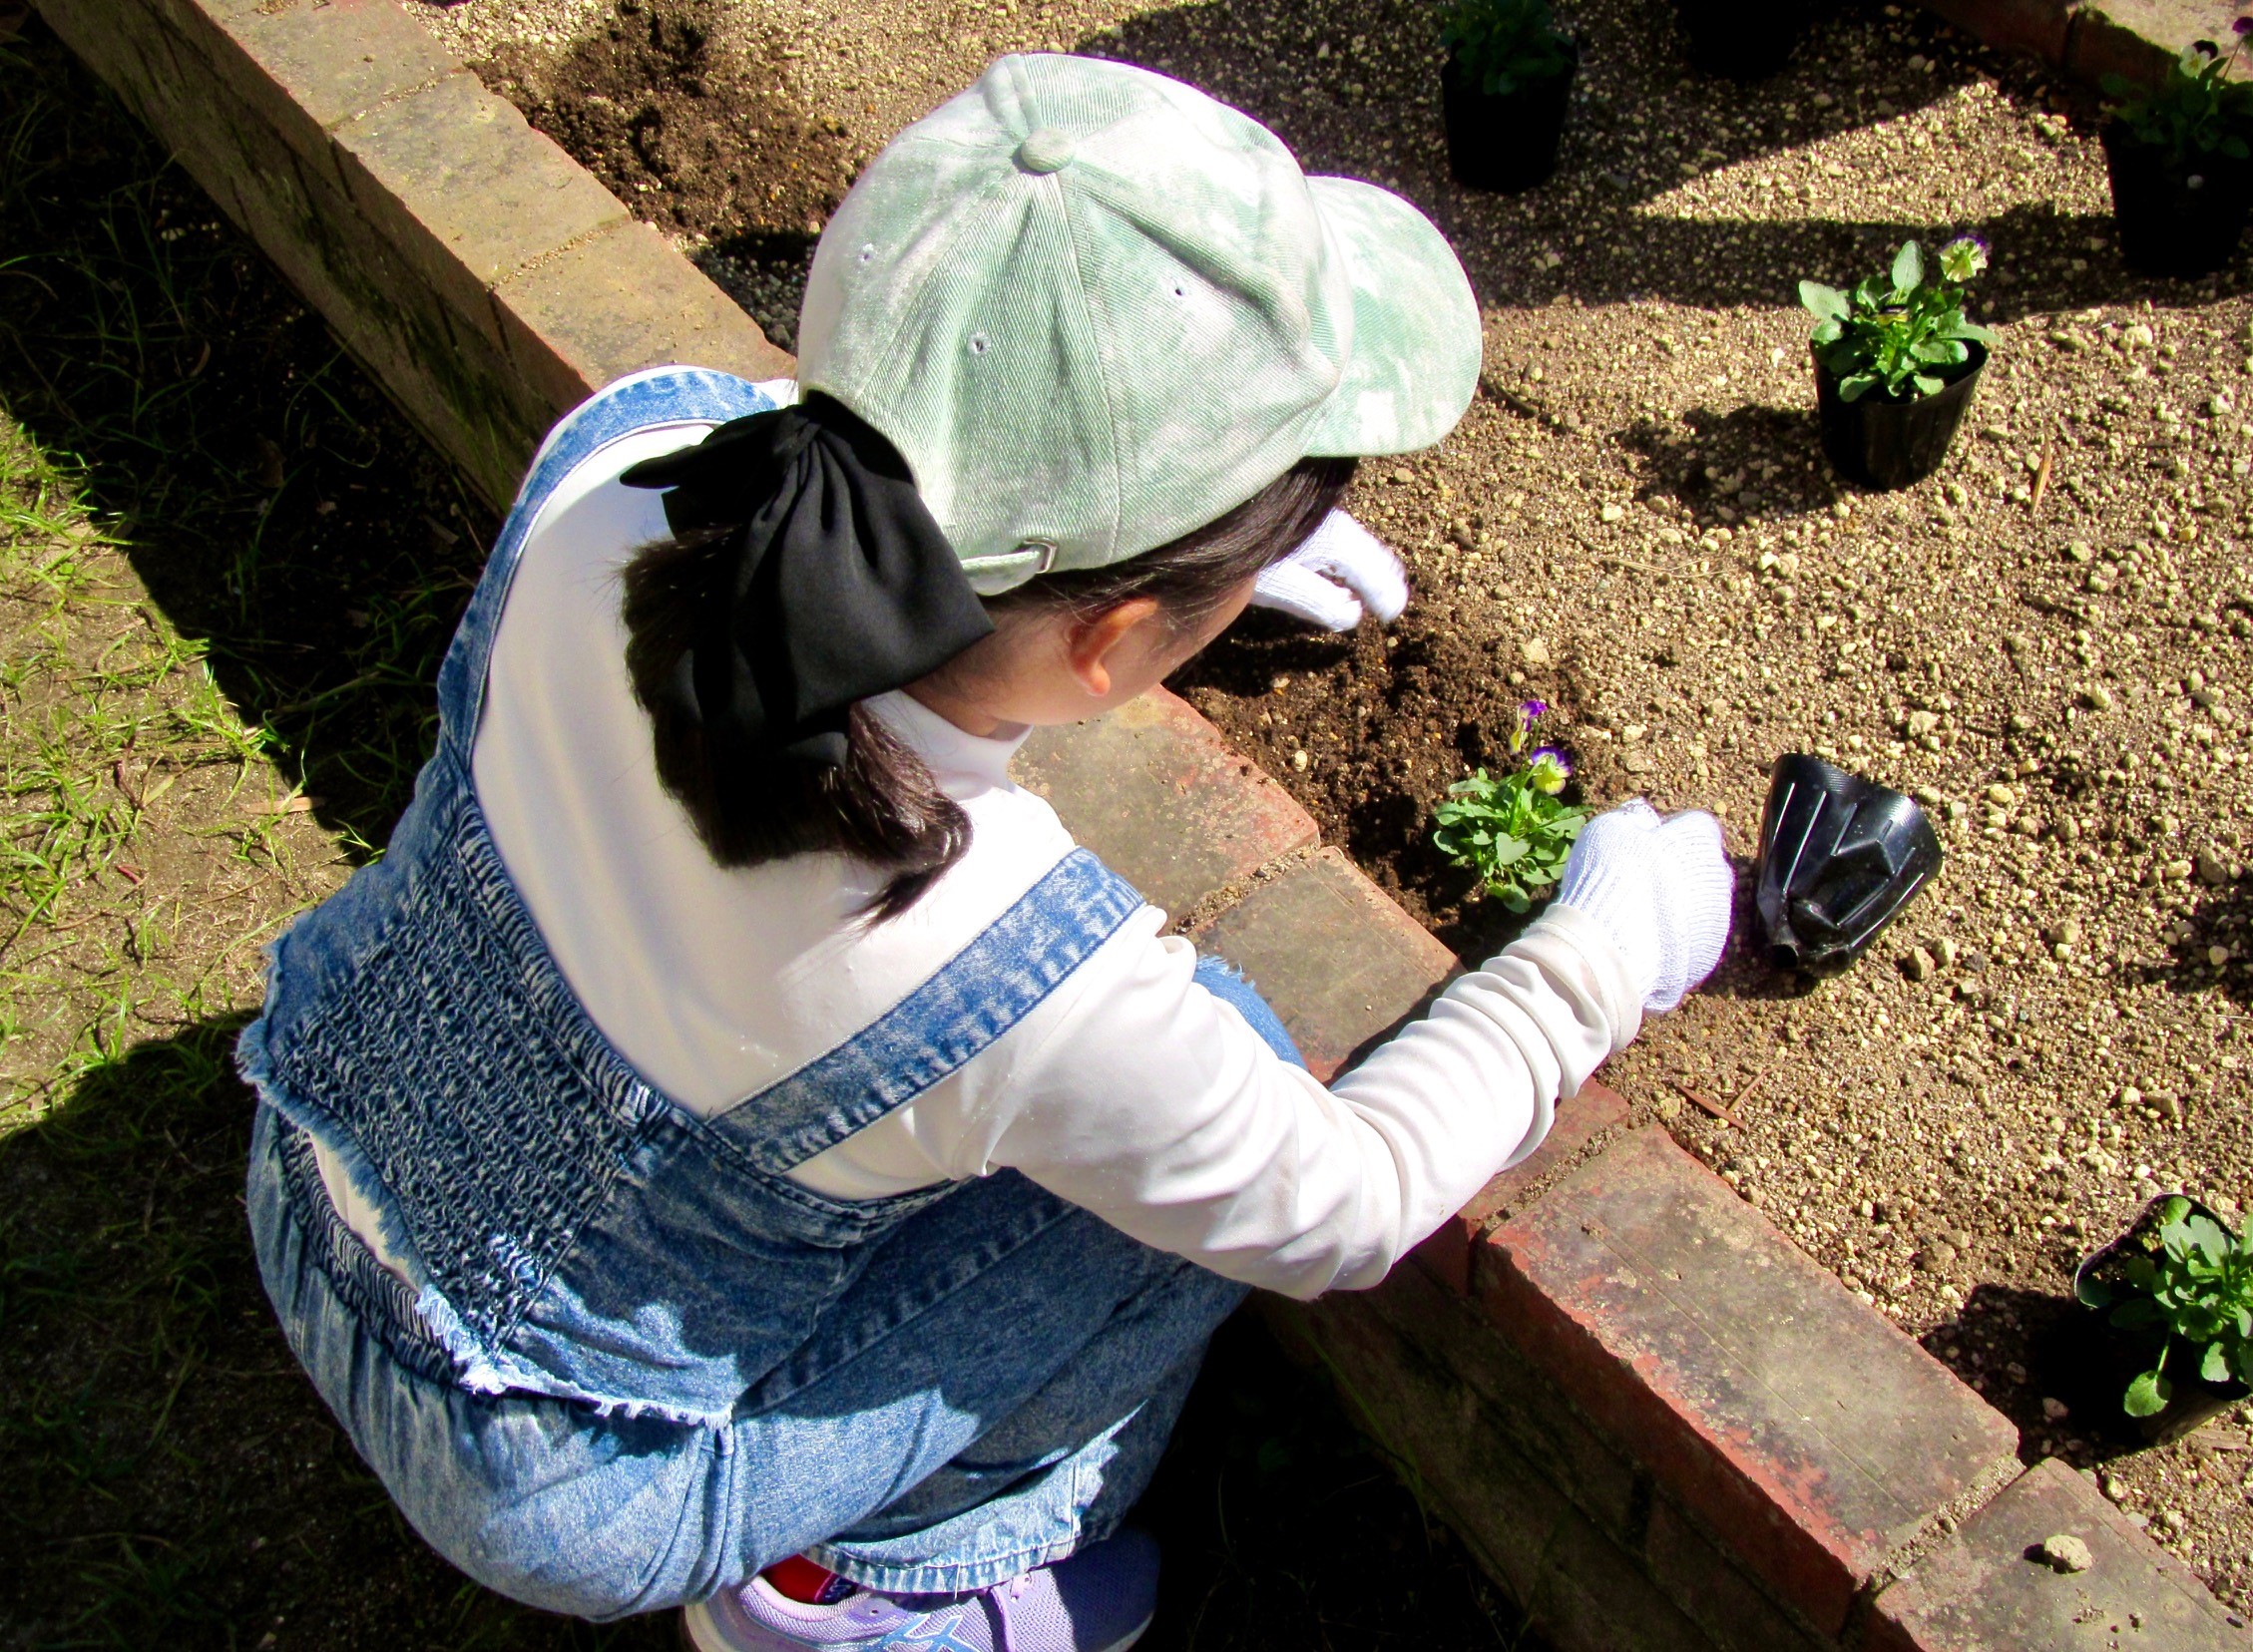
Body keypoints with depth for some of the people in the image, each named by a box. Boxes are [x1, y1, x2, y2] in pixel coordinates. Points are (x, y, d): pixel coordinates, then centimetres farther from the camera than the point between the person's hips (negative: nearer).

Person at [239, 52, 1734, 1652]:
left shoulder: (627, 449, -24)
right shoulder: (1027, 981, -37)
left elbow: (856, 487, 2)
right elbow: (1338, 1208, -16)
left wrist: (1189, 533, 7)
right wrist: (1603, 954, -3)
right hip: (557, 1493, -5)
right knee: (1220, 1069, -4)